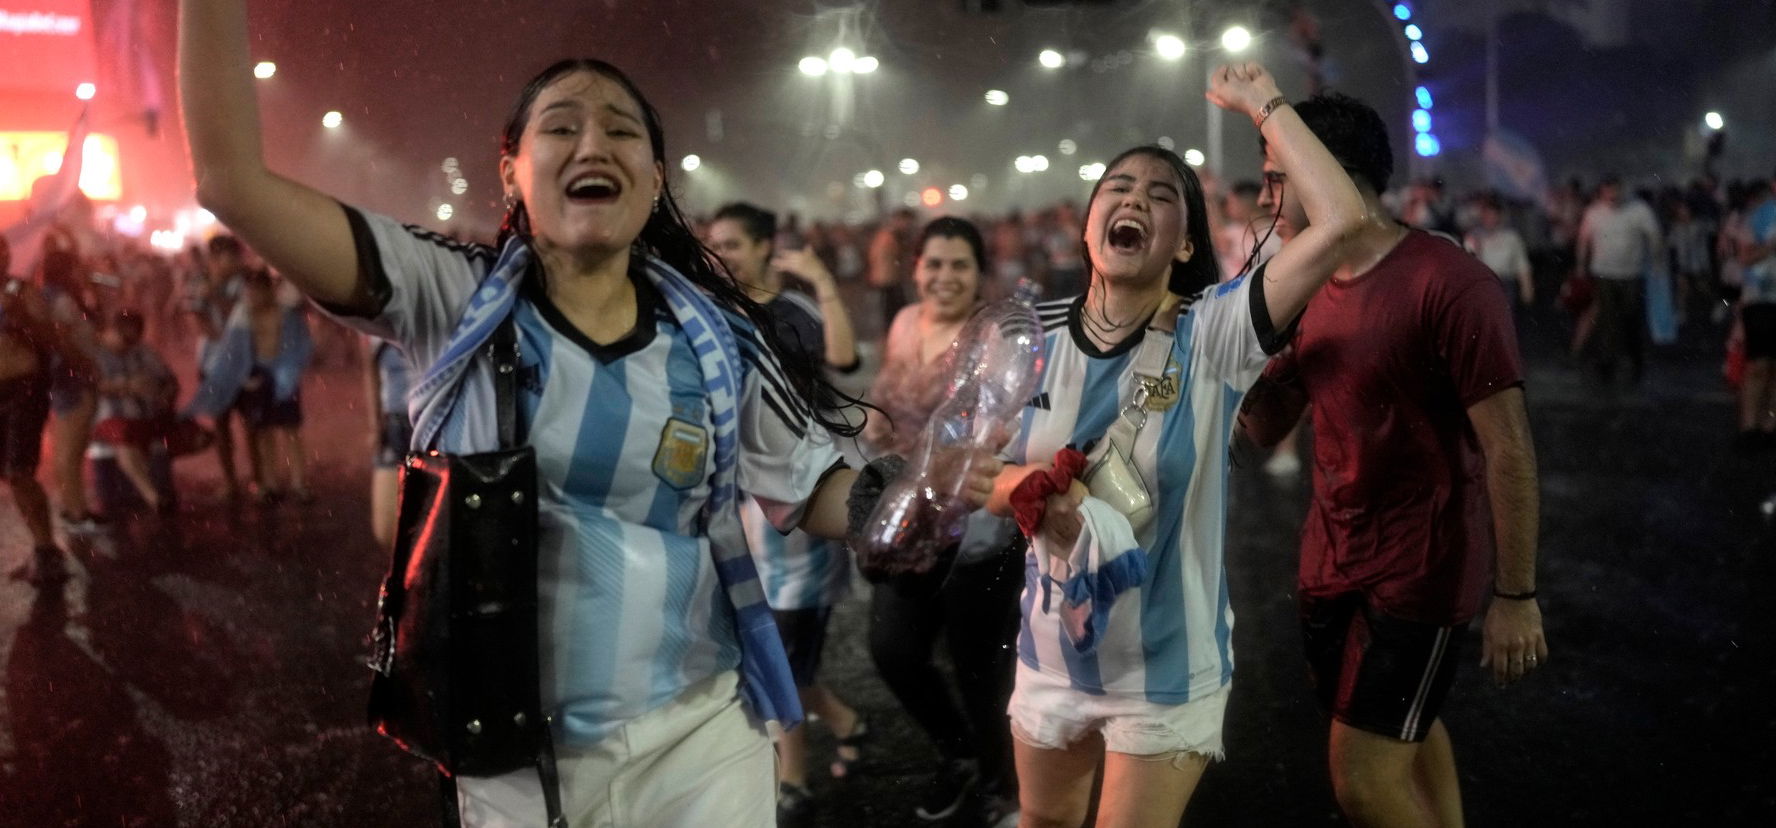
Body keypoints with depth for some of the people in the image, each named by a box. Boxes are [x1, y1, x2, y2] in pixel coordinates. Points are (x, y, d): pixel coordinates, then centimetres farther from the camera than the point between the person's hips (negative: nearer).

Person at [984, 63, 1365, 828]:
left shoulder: (1211, 332, -16)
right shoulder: (1036, 337, -4)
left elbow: (1340, 219, -29)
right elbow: (989, 486, 2)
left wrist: (1262, 103, -19)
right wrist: (1034, 485, -21)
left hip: (1167, 669, -4)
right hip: (1051, 655, 4)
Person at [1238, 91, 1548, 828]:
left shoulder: (1450, 285, -19)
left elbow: (1509, 450, -18)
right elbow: (1266, 427, 7)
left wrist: (1515, 595, -16)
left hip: (1420, 570, -7)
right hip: (1330, 562, 8)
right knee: (1408, 738, 20)